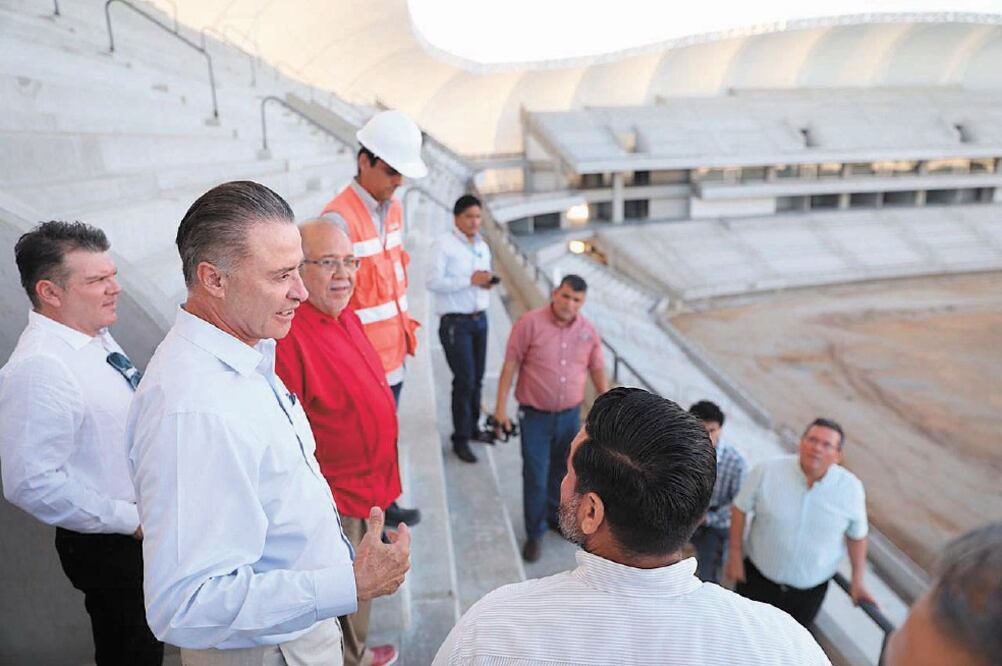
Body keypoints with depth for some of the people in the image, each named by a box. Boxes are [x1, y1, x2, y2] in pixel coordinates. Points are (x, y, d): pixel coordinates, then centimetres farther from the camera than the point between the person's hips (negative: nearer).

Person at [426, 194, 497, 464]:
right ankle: (460, 439, 8)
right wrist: (470, 280, -22)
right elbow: (433, 282, -18)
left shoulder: (482, 246, 14)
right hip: (455, 323, -7)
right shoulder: (443, 244, -9)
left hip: (480, 319, 7)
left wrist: (487, 282, -1)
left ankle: (473, 427, 29)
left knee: (477, 378, 13)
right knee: (464, 380, -5)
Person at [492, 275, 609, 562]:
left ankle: (557, 516, 43)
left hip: (570, 415, 4)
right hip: (535, 416, -4)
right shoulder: (530, 322, -14)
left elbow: (597, 371, 9)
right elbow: (510, 366, -10)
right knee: (535, 477, 2)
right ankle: (535, 533, 21)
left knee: (562, 472, 19)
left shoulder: (588, 330, -1)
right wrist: (501, 407, -11)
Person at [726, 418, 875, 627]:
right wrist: (735, 554, -5)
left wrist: (857, 581, 4)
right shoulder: (767, 472, -19)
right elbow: (740, 508, -7)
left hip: (811, 588, 1)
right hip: (759, 576, -1)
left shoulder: (851, 488, -15)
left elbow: (857, 535, 0)